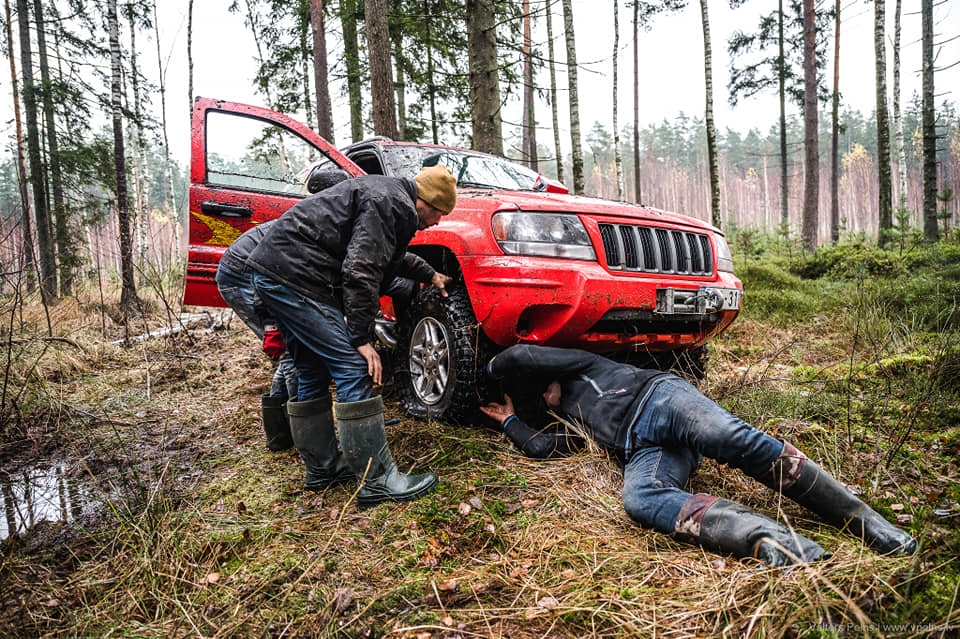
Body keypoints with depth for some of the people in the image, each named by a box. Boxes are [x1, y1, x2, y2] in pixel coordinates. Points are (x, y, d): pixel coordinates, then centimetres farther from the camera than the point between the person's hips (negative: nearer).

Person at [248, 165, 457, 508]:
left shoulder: (385, 193, 22)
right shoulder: (390, 203, -11)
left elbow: (390, 256, 38)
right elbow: (360, 271, -21)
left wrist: (429, 275, 45)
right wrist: (361, 338, -18)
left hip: (273, 271, 11)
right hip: (295, 277, -11)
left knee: (313, 374, 16)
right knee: (354, 369, -12)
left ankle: (322, 468, 26)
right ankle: (377, 480, -9)